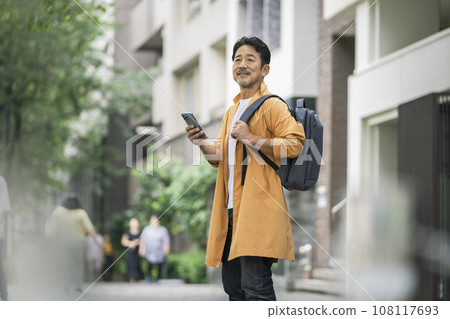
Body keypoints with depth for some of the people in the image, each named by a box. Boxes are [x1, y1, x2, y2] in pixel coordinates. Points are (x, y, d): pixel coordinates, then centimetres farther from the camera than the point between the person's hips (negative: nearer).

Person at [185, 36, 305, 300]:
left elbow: (294, 144, -16)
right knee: (233, 285, 12)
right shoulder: (232, 112, 23)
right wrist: (203, 144, 6)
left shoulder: (272, 106, -4)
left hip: (258, 207, -9)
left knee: (255, 285, -14)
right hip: (231, 209, 9)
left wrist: (252, 139, -17)